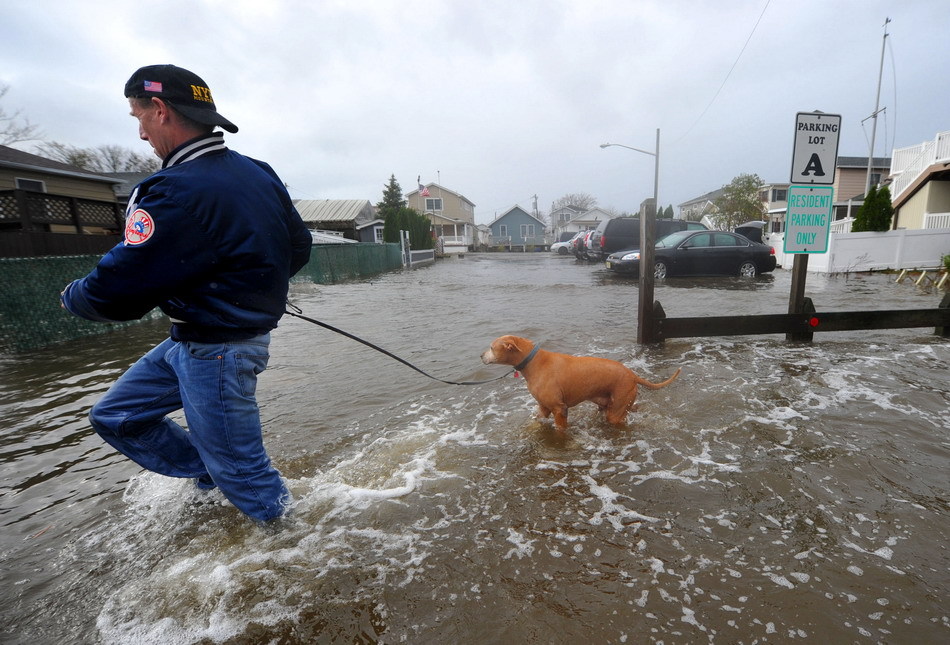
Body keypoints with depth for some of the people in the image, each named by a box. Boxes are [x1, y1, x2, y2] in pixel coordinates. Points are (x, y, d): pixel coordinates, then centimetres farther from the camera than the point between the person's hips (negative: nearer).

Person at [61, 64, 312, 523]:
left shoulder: (177, 192, -23)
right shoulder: (260, 173, 1)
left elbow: (117, 293, -19)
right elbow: (298, 247, 9)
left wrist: (73, 296, 4)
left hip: (215, 353, -9)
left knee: (238, 473, 7)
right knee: (114, 417, 22)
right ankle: (209, 468, 32)